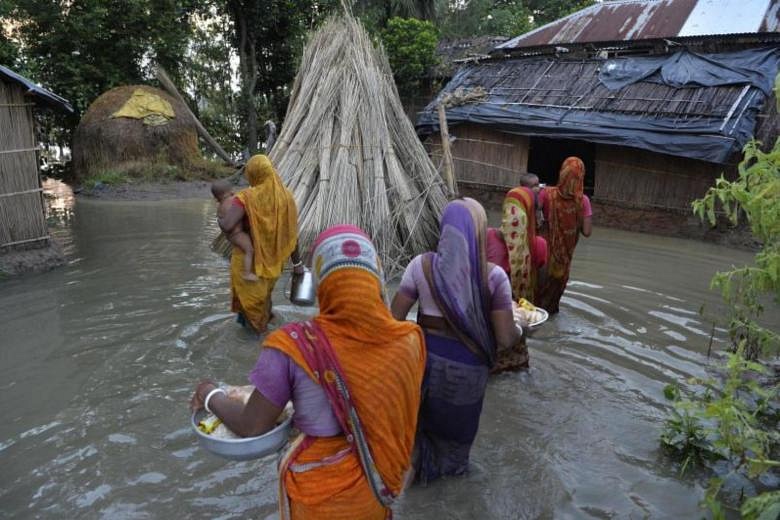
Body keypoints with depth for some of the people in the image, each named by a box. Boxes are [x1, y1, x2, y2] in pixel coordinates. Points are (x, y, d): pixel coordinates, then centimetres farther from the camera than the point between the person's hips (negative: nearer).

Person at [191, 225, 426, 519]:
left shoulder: (295, 347, -28)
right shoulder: (408, 339, -18)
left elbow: (252, 427, -16)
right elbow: (394, 411, -2)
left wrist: (210, 396, 2)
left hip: (322, 490, -2)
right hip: (381, 477, 3)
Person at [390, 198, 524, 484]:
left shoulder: (422, 265, -13)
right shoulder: (493, 276, -16)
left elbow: (394, 320, -11)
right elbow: (506, 339, -15)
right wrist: (520, 338, 7)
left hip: (426, 357, 1)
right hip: (467, 366, -1)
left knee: (423, 417, 30)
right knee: (458, 422, 29)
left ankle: (420, 466, 52)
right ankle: (452, 465, 53)